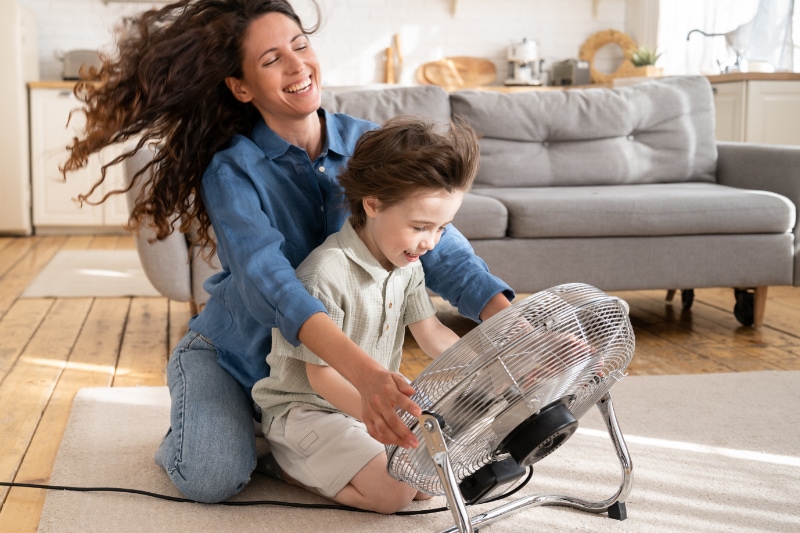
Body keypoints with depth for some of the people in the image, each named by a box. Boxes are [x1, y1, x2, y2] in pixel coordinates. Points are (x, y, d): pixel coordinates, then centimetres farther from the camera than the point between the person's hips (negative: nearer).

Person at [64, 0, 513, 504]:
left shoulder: (368, 144, -10)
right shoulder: (231, 172, -20)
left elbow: (438, 244, -17)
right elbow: (266, 279, -38)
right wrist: (364, 372, -54)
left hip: (325, 363, 4)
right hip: (233, 351, -3)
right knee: (213, 480, -23)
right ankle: (189, 424, 14)